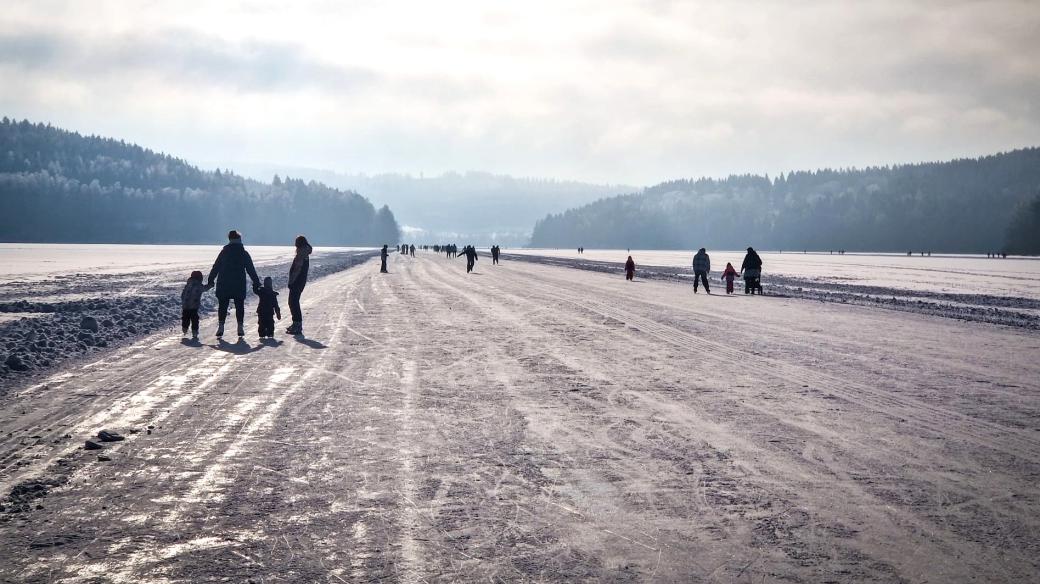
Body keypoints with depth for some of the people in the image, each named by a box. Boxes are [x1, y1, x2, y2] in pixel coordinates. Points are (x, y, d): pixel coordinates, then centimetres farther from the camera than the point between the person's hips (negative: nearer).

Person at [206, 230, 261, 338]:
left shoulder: (224, 252, 2)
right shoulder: (244, 253, -1)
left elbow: (215, 268, 5)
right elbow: (251, 270, -1)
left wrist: (210, 281, 12)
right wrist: (256, 283, 4)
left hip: (223, 285, 1)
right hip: (239, 286, -1)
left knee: (222, 305, 5)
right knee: (239, 306, 7)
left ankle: (220, 327, -2)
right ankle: (240, 328, 3)